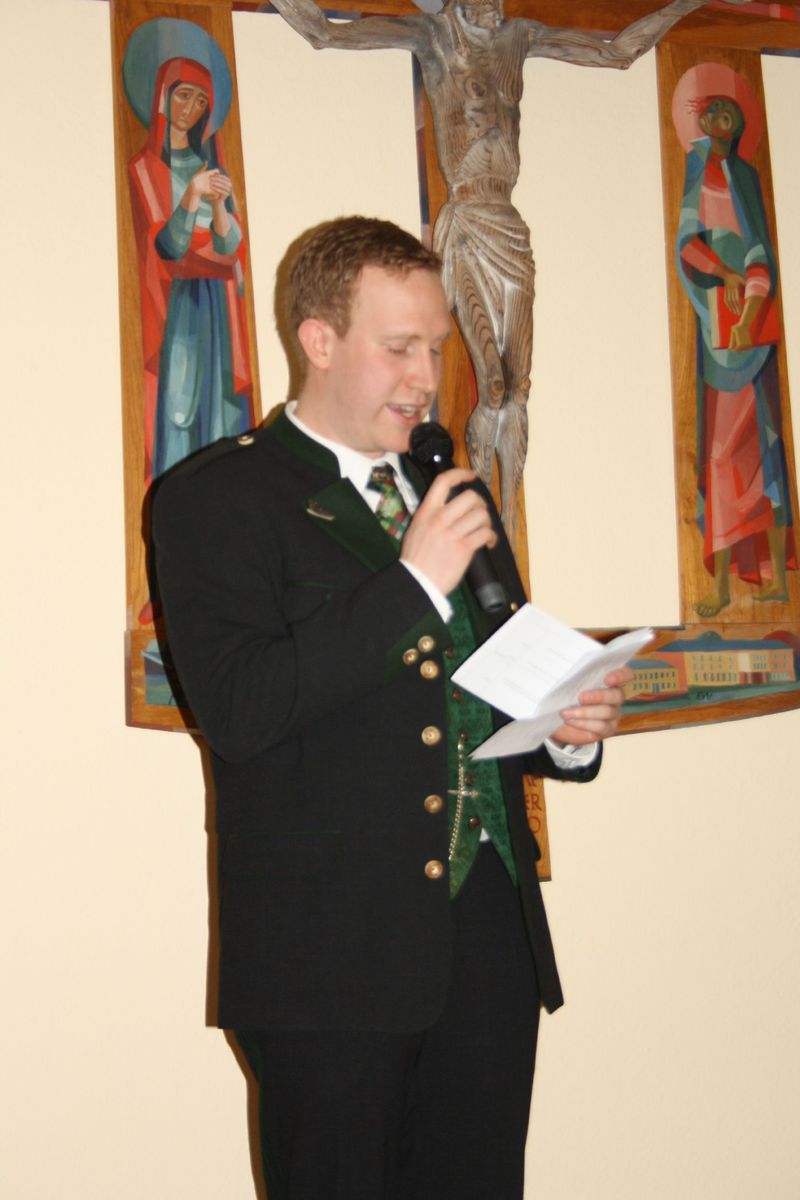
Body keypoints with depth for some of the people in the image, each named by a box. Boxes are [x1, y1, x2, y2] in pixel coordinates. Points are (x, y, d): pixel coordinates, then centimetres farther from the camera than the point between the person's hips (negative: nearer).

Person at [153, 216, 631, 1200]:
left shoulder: (457, 497, 19)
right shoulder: (217, 497, -2)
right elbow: (233, 709, -16)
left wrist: (566, 730, 2)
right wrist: (413, 582, -16)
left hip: (491, 935, 6)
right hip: (331, 955, -6)